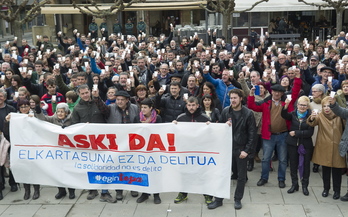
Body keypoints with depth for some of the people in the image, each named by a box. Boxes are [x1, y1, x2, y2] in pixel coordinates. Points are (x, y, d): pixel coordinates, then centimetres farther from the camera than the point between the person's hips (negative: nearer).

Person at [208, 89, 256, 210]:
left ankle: (238, 199, 26)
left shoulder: (248, 114, -8)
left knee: (241, 176, 10)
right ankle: (218, 199, 17)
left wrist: (247, 150, -11)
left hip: (241, 149, -2)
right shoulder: (225, 111, 0)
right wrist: (225, 126, -13)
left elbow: (252, 134, -7)